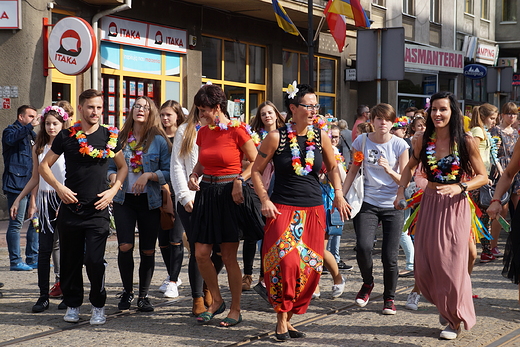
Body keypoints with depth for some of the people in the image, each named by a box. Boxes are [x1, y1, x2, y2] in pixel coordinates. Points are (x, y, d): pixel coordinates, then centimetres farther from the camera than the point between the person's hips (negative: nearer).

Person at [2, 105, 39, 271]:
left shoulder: (31, 135, 20)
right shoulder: (11, 130, -3)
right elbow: (11, 139, -28)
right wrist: (30, 126, -32)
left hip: (30, 183, 8)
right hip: (16, 184, -8)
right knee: (16, 223, -5)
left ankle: (32, 258, 18)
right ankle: (15, 261, 0)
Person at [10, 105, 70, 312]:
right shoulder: (39, 148, 12)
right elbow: (35, 178, 19)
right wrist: (18, 199, 16)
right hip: (46, 201, 4)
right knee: (44, 248, 0)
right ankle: (43, 296, 3)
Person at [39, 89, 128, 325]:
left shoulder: (110, 136, 5)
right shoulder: (67, 136, 2)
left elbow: (123, 166, 14)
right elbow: (44, 166, 7)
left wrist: (113, 190, -1)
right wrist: (59, 187, -8)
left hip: (98, 210, -1)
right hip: (70, 208, 1)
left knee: (94, 260, -10)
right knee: (70, 261, 6)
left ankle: (98, 306, 8)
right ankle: (73, 304, 22)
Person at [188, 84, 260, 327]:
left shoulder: (236, 130, -9)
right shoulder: (203, 133, 8)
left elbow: (256, 162, -4)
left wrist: (239, 180, -17)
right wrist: (194, 176, 2)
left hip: (230, 195, -6)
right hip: (206, 194, 6)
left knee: (229, 257, 0)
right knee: (201, 254, 2)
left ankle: (235, 310, 13)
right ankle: (216, 301, 22)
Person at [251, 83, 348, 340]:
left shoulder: (321, 136, 5)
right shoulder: (276, 137, -4)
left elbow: (332, 167, 19)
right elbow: (256, 170, 3)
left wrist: (338, 194, 6)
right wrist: (265, 200, -7)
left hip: (314, 210, 4)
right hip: (283, 210, -4)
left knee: (311, 267, 2)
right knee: (286, 261, -19)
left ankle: (289, 315, 17)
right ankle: (282, 318, -4)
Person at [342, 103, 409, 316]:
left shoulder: (400, 145, -4)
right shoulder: (362, 141, 0)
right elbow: (353, 171, 9)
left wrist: (389, 170, -23)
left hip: (393, 206, -1)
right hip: (368, 204, 1)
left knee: (389, 256, -3)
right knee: (363, 247, -19)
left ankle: (389, 298, 21)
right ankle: (367, 283, 12)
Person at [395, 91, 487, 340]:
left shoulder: (465, 142, -9)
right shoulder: (424, 140, 1)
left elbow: (482, 176, -4)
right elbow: (410, 167, 18)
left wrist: (460, 187, -20)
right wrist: (401, 192, 6)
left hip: (455, 207, -4)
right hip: (429, 204, 4)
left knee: (451, 263, -2)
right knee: (425, 264, 5)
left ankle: (455, 319, 17)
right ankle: (443, 305, 32)